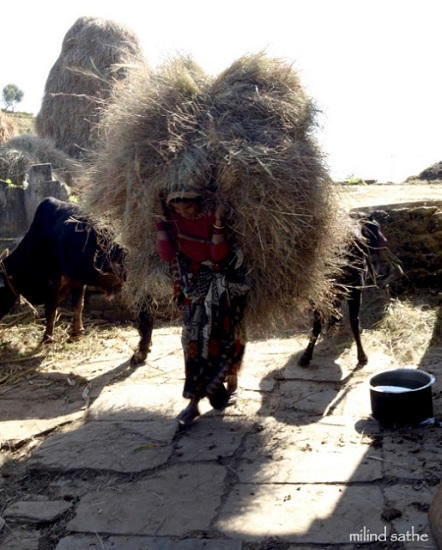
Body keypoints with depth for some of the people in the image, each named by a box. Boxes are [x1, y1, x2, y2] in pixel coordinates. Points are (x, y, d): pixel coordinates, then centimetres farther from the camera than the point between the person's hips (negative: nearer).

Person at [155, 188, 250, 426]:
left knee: (221, 334, 0)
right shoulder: (173, 220, -6)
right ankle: (194, 400, 3)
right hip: (195, 287, 3)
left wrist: (217, 224, -32)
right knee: (194, 338, 0)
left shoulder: (212, 216, -15)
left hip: (221, 286, -3)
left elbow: (219, 255, -22)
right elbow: (166, 254, -16)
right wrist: (161, 220, -18)